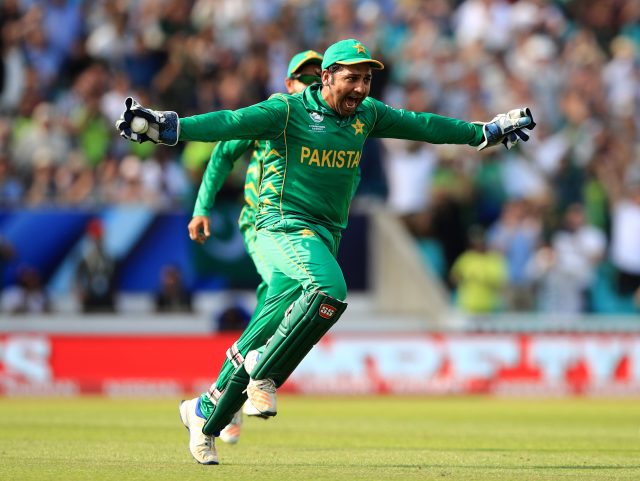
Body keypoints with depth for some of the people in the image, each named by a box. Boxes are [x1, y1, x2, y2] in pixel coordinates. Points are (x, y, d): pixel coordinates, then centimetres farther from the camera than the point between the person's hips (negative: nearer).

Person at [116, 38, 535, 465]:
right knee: (329, 289, -34)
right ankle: (264, 374, -20)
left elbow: (420, 125, 23)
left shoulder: (367, 114, 11)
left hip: (326, 236, 6)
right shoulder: (287, 111, -8)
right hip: (283, 224, -6)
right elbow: (230, 123, -20)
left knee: (262, 340, 4)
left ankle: (205, 413, 20)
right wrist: (170, 128, -35)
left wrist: (483, 133, 31)